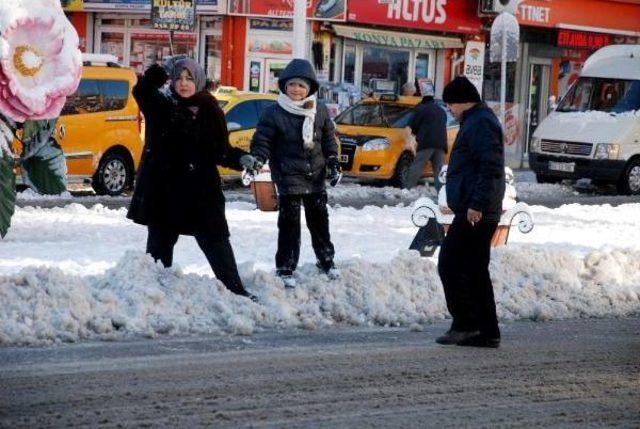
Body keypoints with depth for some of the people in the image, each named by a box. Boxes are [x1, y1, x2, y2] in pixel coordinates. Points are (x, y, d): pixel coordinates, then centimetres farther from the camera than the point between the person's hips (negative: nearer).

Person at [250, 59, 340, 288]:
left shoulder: (320, 112, 5)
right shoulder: (273, 114, -8)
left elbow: (329, 140, 14)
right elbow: (262, 141, -9)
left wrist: (333, 162, 7)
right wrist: (256, 161, -24)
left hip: (316, 176, 4)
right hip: (288, 177, -4)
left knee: (319, 219, 16)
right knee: (290, 223, -6)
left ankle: (326, 260, 32)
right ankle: (285, 269, 0)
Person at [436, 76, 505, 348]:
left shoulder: (481, 124, -14)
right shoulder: (477, 121, 20)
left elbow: (491, 168, -23)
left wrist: (477, 205, -25)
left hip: (473, 213, -11)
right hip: (482, 212, 11)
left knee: (449, 264, -9)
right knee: (476, 270, 11)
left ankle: (464, 324, -9)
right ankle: (487, 332, 12)